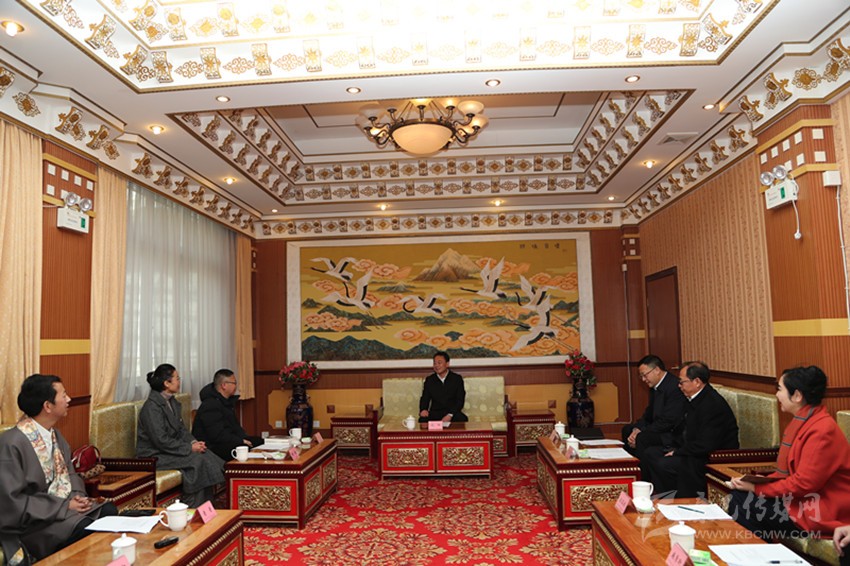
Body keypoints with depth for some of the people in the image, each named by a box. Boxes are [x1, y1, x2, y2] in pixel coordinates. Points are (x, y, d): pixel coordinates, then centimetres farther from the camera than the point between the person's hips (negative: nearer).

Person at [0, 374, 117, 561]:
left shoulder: (54, 434, 8)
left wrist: (78, 495, -5)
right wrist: (64, 506, -19)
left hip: (67, 503, 7)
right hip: (32, 521, -7)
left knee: (109, 511, -17)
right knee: (87, 530, -29)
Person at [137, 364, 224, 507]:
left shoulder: (172, 402, 11)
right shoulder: (152, 407, -18)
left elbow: (181, 428, 14)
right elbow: (161, 440, -22)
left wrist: (193, 442, -5)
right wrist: (189, 448, -19)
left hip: (172, 448, 8)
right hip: (154, 455, -8)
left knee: (207, 455, -15)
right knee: (197, 460, -24)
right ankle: (191, 510, -13)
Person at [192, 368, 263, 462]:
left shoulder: (226, 401, 15)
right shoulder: (210, 406, -18)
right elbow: (217, 436, -24)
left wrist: (245, 438, -1)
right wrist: (241, 441, -20)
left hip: (227, 442, 10)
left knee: (260, 441, -5)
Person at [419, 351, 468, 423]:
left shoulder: (457, 378, 4)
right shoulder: (429, 380, 10)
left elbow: (460, 400, -2)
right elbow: (425, 398, 10)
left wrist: (450, 415, -18)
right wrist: (423, 410, -15)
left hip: (453, 412, -1)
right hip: (435, 413, 1)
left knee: (462, 419, -34)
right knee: (423, 420, -30)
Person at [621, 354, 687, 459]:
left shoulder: (675, 387, -22)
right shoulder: (655, 387, 10)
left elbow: (667, 422, -25)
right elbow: (649, 415, 13)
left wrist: (640, 432, -20)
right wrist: (636, 429, -6)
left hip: (675, 434, -10)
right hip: (661, 428, 10)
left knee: (642, 438, -30)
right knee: (627, 430, 12)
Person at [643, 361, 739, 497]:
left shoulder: (713, 404, -24)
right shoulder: (696, 399, 8)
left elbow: (705, 445, -27)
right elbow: (683, 430, 19)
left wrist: (678, 452, -17)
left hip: (713, 459, -10)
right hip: (695, 451, 10)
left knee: (663, 465, -25)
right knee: (649, 454, 3)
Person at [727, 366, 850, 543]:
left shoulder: (822, 430, -20)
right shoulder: (803, 422, 10)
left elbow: (803, 483, -22)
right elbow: (788, 472, 12)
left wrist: (757, 487, -16)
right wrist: (761, 482, -3)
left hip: (823, 513, -9)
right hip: (803, 497, 9)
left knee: (745, 505, -16)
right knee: (739, 496, -5)